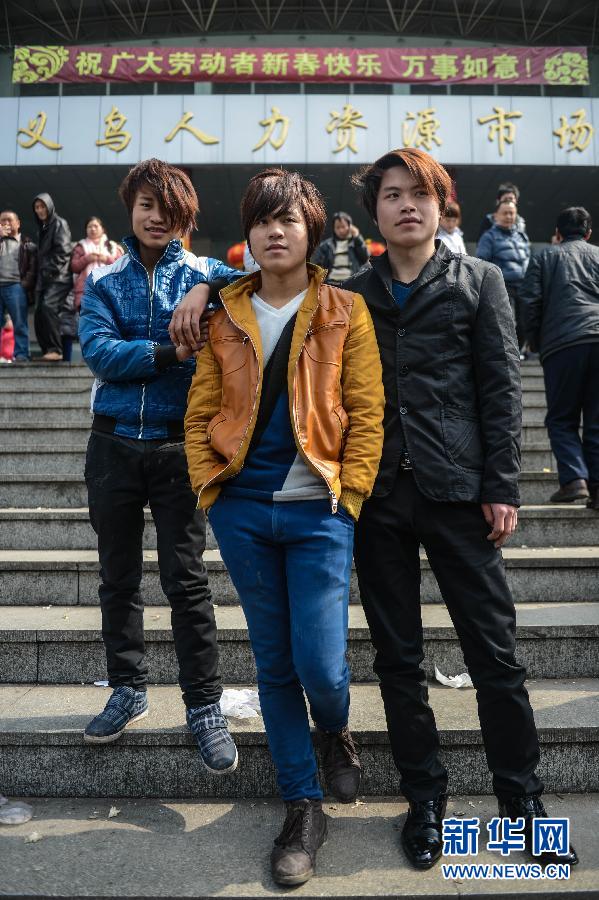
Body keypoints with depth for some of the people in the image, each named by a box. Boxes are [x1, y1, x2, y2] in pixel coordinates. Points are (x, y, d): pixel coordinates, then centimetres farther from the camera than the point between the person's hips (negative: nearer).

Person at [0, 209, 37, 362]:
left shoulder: (27, 244, 11)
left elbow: (33, 268, 3)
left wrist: (25, 285, -8)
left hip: (15, 286, -3)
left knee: (19, 323, -6)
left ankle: (21, 355, -6)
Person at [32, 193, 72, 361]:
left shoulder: (60, 223, 1)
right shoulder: (41, 228, 23)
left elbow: (63, 251, -10)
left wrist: (52, 270, -15)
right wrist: (40, 276, 14)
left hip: (59, 277, -8)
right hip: (44, 278, 8)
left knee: (48, 306, -25)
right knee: (39, 313, -3)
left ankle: (56, 350, -25)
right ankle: (46, 351, 0)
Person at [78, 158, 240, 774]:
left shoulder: (207, 276, 3)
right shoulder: (105, 280, 7)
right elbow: (97, 349, -9)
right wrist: (170, 352, -18)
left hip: (179, 446, -3)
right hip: (114, 444, 3)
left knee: (186, 580, -2)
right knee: (118, 578, 13)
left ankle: (204, 708, 11)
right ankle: (128, 690, 30)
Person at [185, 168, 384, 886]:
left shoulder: (344, 312, 2)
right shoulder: (226, 317, 9)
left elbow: (366, 413, -2)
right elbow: (200, 414, 9)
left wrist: (347, 500, -8)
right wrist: (208, 490, 0)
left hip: (319, 512, -2)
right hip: (242, 512, 3)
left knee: (320, 665, -5)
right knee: (274, 666, 10)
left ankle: (334, 732, 34)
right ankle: (302, 807, 28)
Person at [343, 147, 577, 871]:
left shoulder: (478, 282, 7)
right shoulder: (352, 295, 13)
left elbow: (500, 389, 1)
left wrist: (501, 486, -5)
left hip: (457, 487, -2)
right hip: (378, 493, 2)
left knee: (493, 650, 3)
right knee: (397, 656, 9)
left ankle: (522, 800, 22)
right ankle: (425, 798, 25)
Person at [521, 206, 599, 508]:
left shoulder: (544, 257, 15)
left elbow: (530, 302, 4)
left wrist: (536, 343, 14)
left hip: (562, 344, -2)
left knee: (561, 419, 6)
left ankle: (574, 479, -10)